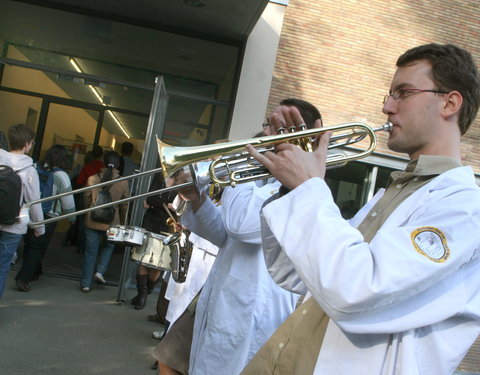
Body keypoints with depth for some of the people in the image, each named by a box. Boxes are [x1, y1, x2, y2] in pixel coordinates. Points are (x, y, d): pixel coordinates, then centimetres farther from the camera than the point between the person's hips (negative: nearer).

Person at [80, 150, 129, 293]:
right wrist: (122, 222, 15)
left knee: (90, 251, 11)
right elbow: (124, 205, 1)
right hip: (111, 223, 0)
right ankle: (100, 271, 9)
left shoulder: (92, 179, -7)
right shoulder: (123, 183, -8)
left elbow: (86, 200, 4)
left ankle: (85, 283, 15)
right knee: (108, 246, 25)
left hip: (92, 221, 1)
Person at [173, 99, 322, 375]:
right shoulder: (272, 182, 14)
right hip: (226, 309, 9)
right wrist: (197, 200, -2)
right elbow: (225, 235, 15)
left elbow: (242, 223, -34)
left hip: (250, 318, -9)